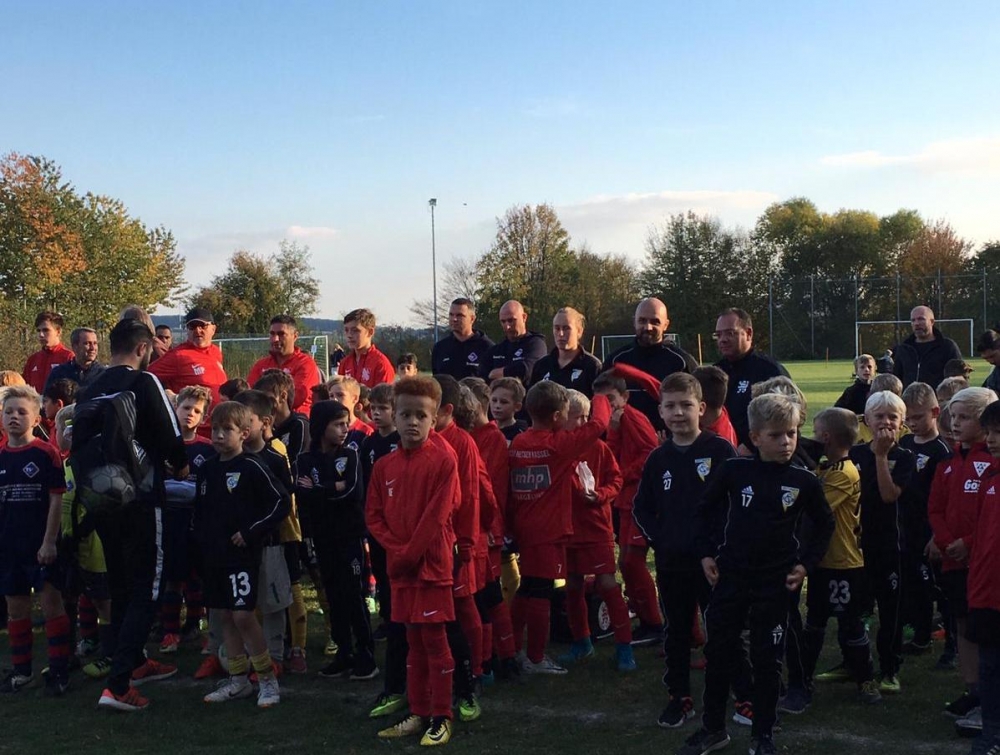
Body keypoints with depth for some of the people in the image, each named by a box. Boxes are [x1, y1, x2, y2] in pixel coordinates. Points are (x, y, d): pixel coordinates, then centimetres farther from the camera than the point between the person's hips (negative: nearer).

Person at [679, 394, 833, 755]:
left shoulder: (804, 480, -6)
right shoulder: (734, 470, -7)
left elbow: (824, 525, 9)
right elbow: (706, 508, 6)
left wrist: (805, 564, 1)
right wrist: (706, 554, 2)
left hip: (775, 581, 0)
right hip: (730, 575, 1)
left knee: (767, 659, 7)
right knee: (718, 651, 8)